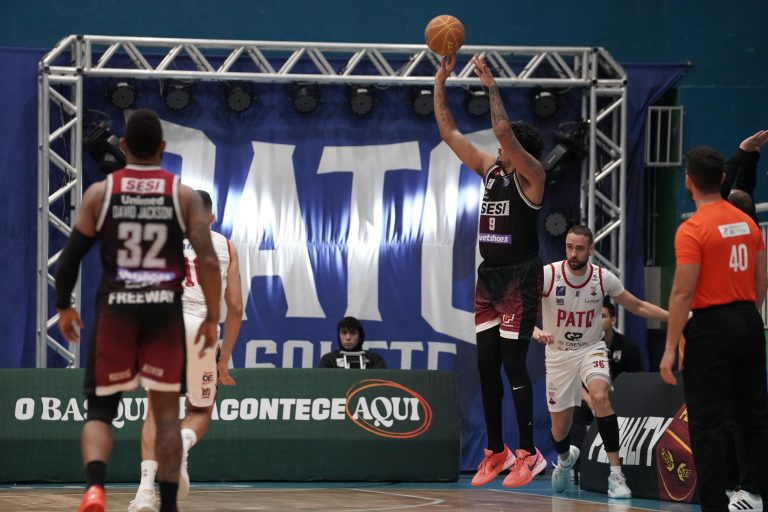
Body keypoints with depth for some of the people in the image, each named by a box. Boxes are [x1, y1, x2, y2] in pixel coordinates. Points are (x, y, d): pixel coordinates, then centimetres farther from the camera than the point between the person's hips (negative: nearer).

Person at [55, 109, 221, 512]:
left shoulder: (99, 192, 1)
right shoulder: (184, 195, 1)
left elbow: (70, 258, 1)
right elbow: (208, 260, -7)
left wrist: (64, 307, 16)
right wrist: (212, 318, 2)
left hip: (115, 309, 0)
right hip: (165, 310, 0)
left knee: (100, 409, 6)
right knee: (166, 412, 12)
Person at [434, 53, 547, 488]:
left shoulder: (531, 174, -9)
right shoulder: (489, 168, 11)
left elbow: (503, 130, -25)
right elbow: (448, 131, 11)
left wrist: (491, 85, -19)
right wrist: (441, 80, 5)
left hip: (521, 277, -7)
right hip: (490, 276, 7)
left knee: (513, 362, -10)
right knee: (487, 364, 6)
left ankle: (529, 453, -5)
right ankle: (497, 451, 14)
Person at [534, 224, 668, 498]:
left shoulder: (603, 278, -10)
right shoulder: (548, 275, -17)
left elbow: (637, 306, 3)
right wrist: (535, 330, -41)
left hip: (591, 350, 0)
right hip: (558, 355, 0)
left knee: (600, 395, -31)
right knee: (559, 430, 8)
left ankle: (616, 474, -27)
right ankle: (565, 458, 47)